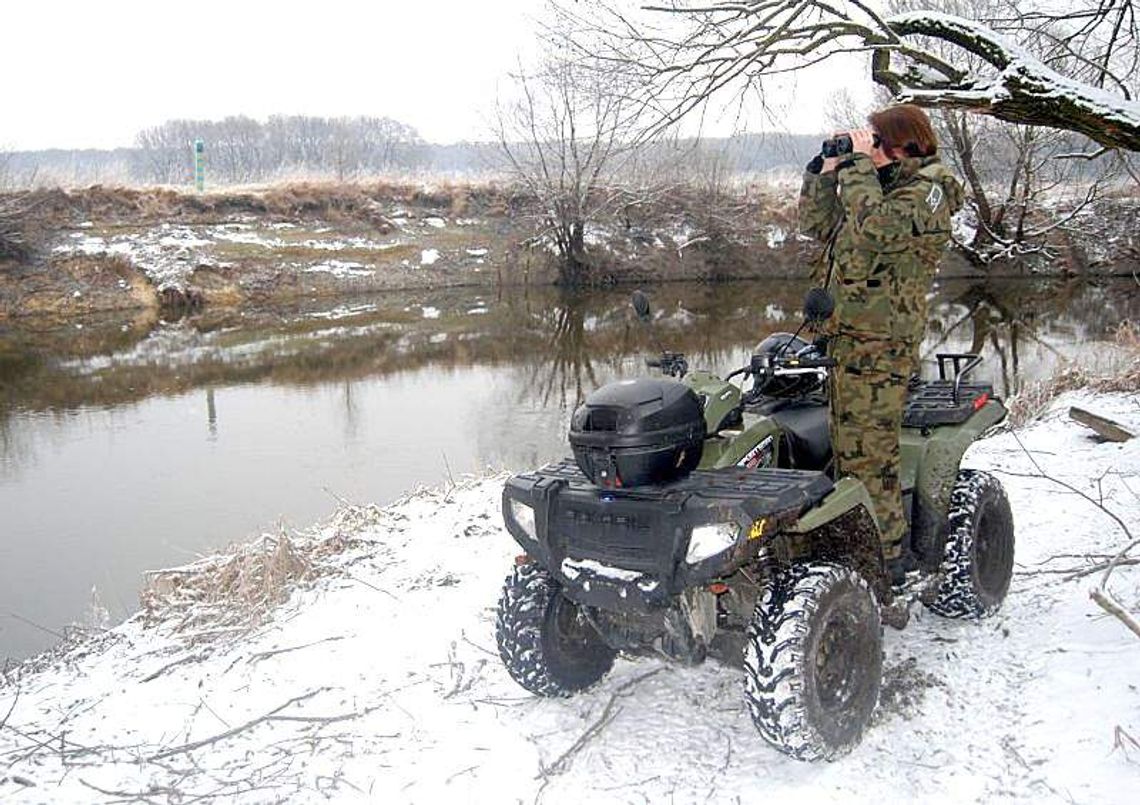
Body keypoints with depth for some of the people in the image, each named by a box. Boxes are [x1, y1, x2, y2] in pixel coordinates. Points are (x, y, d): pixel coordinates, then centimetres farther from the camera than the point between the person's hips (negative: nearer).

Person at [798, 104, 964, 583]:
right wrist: (825, 172, 12)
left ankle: (887, 557, 1)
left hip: (879, 344, -9)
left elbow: (874, 226, -25)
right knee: (848, 450, 12)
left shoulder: (927, 190, -6)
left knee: (866, 454, -8)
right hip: (847, 335, 9)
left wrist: (859, 165, -14)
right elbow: (818, 225, 23)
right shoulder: (878, 186, 21)